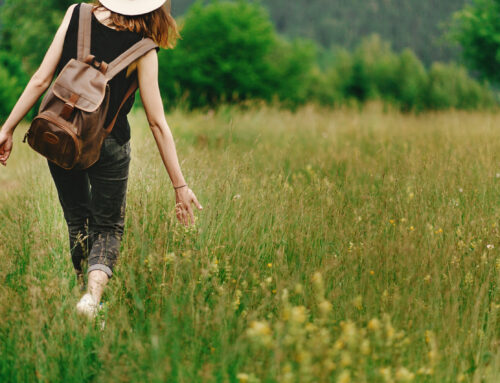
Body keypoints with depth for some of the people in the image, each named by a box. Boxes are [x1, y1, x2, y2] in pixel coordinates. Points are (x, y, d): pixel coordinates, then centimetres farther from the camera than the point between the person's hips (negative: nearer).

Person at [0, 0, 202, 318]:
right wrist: (180, 185, -4)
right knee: (108, 226, 12)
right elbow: (157, 122, -9)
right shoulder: (142, 50, -10)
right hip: (108, 145, -2)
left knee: (77, 220, 23)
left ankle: (83, 287, 27)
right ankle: (94, 294, -12)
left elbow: (41, 80, -7)